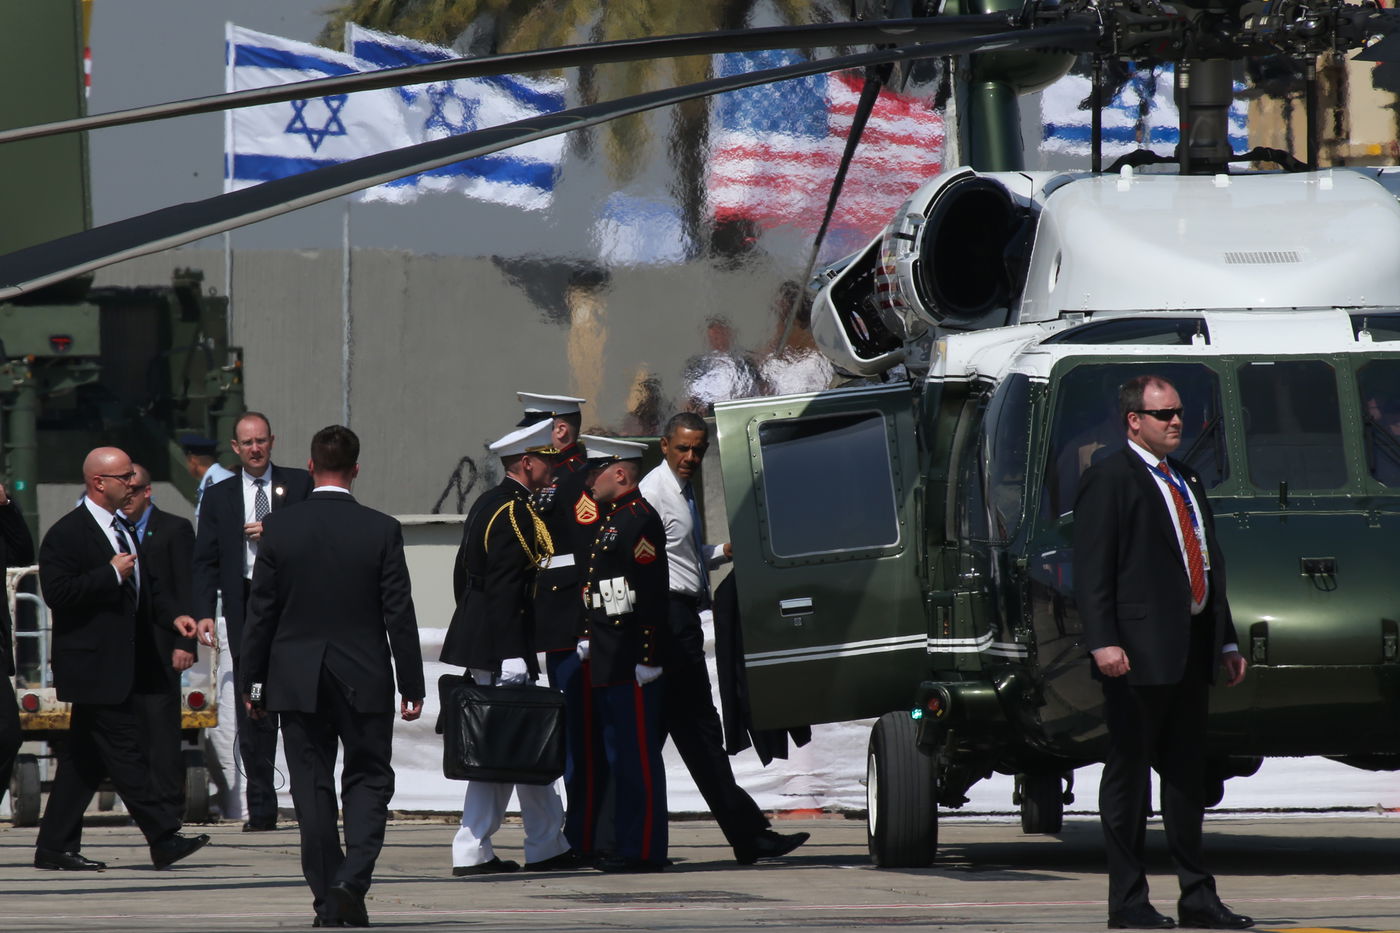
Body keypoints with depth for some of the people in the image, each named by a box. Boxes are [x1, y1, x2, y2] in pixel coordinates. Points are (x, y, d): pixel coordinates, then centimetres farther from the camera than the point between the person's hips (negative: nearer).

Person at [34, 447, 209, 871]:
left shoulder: (121, 530, 18)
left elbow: (142, 588, 29)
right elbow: (58, 592, -20)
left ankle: (55, 847, 13)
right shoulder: (67, 534, -11)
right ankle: (164, 838, -9)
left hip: (121, 667, 9)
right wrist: (111, 574, -19)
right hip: (92, 665, -9)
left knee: (85, 757, 9)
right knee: (126, 751, -8)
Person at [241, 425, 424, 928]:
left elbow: (261, 611, -1)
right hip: (365, 679, -1)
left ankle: (327, 896, 8)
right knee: (368, 780, 8)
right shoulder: (381, 530, -7)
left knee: (312, 787, 7)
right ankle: (351, 881, -11)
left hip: (297, 679, 1)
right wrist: (411, 683, 2)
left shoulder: (279, 528, -4)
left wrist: (251, 680, 7)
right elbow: (399, 614, -5)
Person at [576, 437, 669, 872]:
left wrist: (649, 659, -21)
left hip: (630, 661, -11)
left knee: (635, 756, -7)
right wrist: (588, 640, 19)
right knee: (604, 752, 14)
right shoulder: (610, 521, 18)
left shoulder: (640, 519, -13)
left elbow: (652, 594, -19)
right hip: (605, 662, 11)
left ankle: (642, 850, -5)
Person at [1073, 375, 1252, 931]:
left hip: (1191, 653, 8)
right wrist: (1103, 642, -21)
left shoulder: (1186, 482, 20)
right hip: (1139, 654, -8)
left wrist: (1226, 640, 18)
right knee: (1129, 773, -2)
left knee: (1187, 774, 11)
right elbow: (1091, 570, -12)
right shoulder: (1109, 480, -6)